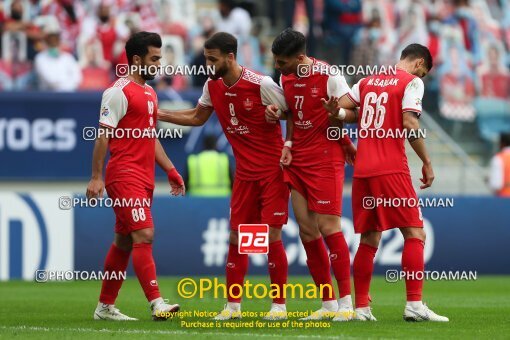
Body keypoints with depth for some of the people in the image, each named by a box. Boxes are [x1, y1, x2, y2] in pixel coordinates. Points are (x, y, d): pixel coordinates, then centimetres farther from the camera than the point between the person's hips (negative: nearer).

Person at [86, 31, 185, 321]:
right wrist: (96, 177, -17)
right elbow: (103, 135, -12)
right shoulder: (119, 92, -9)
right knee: (144, 235, -17)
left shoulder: (150, 93, 18)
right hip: (125, 175, -9)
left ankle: (105, 307, 18)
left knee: (124, 242, 11)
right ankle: (157, 303, -22)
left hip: (144, 178, 9)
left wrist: (170, 170, 19)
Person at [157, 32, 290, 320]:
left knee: (272, 234, -7)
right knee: (237, 236, 4)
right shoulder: (213, 86, 3)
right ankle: (233, 305, 10)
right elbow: (197, 117, 19)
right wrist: (159, 114, 13)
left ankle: (280, 305, 3)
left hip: (272, 170, -6)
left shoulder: (261, 84, -18)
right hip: (244, 172, 6)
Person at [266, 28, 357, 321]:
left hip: (325, 160, -7)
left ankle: (346, 302, -1)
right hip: (298, 160, 7)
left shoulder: (329, 77, -14)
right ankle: (328, 304, 11)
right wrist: (288, 145, 3)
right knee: (307, 230, 4)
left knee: (328, 227, -9)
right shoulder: (286, 77, 7)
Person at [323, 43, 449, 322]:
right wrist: (426, 162, -6)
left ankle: (361, 307, 9)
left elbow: (339, 107, 12)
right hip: (392, 169, -6)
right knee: (415, 234, -3)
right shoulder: (412, 82, -1)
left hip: (362, 170, 6)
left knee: (369, 239, 12)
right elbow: (409, 124, -11)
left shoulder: (367, 81, 17)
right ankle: (414, 304, -13)